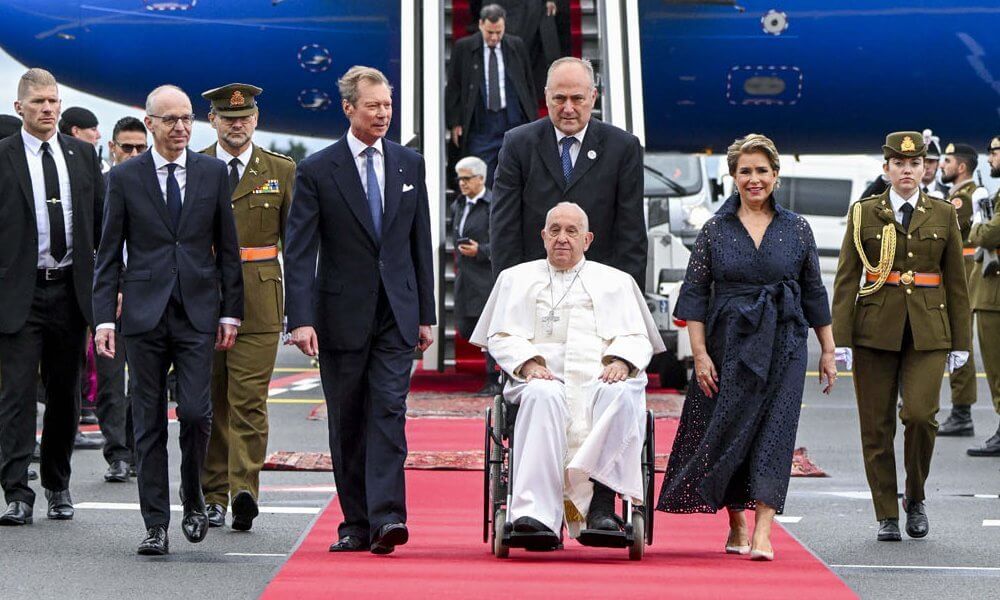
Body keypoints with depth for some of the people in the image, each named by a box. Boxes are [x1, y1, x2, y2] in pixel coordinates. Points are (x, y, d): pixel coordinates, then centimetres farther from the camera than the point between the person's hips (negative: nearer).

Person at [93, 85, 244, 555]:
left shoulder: (213, 172, 7)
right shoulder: (124, 178, 4)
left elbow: (227, 247, 10)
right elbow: (109, 253, 4)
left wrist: (231, 311, 4)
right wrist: (104, 317, -3)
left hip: (198, 313, 0)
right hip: (144, 314, 0)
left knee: (195, 411, -10)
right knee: (149, 423, 2)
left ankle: (193, 499, 15)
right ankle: (156, 524, 9)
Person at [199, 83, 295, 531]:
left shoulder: (281, 171, 8)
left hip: (258, 302, -1)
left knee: (249, 401, -10)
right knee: (209, 403, 6)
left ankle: (243, 492, -15)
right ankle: (213, 496, 14)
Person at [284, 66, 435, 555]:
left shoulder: (410, 165, 9)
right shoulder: (317, 170, -3)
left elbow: (421, 244, 13)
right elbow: (298, 252, -7)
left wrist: (426, 314, 10)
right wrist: (300, 318, -17)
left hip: (397, 314, 2)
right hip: (342, 315, -1)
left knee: (389, 413, -10)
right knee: (347, 424, 6)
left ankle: (386, 517, -17)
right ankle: (356, 523, 14)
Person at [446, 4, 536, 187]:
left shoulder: (517, 46, 6)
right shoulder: (463, 47, 0)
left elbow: (528, 84, 13)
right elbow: (453, 87, 3)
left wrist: (533, 120, 10)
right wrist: (455, 122, -2)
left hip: (514, 122, 2)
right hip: (480, 126, -1)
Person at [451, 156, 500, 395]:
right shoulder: (458, 206, 16)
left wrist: (480, 251, -18)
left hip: (487, 278, -8)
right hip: (465, 279, 8)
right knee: (465, 328, 8)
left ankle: (494, 380, 2)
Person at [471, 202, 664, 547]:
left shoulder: (615, 282, 25)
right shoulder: (517, 278, 24)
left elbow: (638, 339, 14)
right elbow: (501, 337, 13)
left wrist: (621, 361, -9)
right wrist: (528, 363, -8)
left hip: (600, 379, 1)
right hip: (544, 377, -1)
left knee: (621, 394, -36)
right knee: (544, 396, -38)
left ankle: (601, 504, -39)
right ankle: (537, 514, -48)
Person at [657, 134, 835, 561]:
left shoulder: (797, 230, 5)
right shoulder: (715, 230, 2)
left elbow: (814, 293, 11)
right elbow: (695, 295, 0)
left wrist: (828, 350, 10)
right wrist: (700, 354, -7)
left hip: (783, 345, 0)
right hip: (729, 344, 0)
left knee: (774, 432, -8)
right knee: (727, 430, 3)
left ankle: (762, 533, -11)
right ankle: (736, 524, 22)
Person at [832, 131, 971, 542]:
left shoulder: (943, 215, 8)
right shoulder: (864, 213, 4)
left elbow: (956, 282, 10)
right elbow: (846, 279, 2)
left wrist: (960, 343, 6)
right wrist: (840, 339, -5)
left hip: (927, 332, 0)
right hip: (875, 330, 0)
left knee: (920, 413, -16)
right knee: (877, 427, 1)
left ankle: (915, 497, 9)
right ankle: (887, 516, 13)